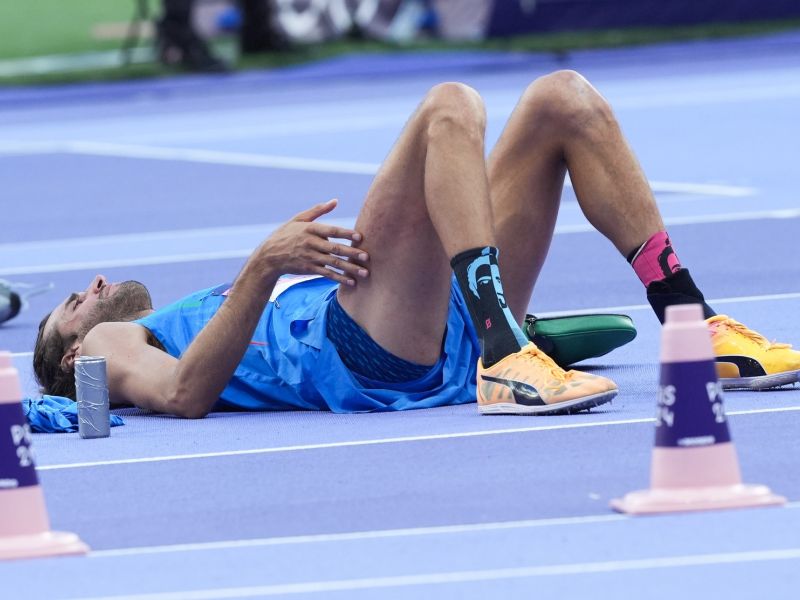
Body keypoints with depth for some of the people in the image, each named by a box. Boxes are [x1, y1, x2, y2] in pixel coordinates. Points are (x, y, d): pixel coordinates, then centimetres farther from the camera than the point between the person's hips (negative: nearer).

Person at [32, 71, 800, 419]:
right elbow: (185, 393, -6)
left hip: (446, 334, 7)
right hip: (363, 356, -7)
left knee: (562, 99, 3)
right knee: (450, 107, -22)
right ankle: (504, 362, -38)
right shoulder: (110, 350, 21)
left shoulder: (201, 310, 42)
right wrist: (265, 266, -15)